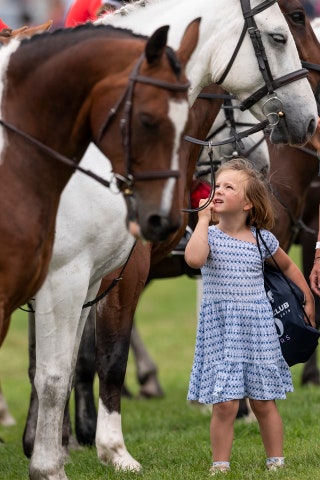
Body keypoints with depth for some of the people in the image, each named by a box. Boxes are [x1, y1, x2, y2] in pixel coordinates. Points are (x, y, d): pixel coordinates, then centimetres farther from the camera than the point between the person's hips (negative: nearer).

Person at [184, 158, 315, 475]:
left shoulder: (262, 238, 2)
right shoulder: (209, 234, -3)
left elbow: (288, 266, 19)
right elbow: (194, 259, -26)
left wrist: (308, 300, 19)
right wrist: (203, 220, -16)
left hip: (256, 328, 1)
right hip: (219, 328, -1)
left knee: (263, 401, 7)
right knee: (224, 404, -6)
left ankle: (276, 462, 19)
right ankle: (220, 466, 4)